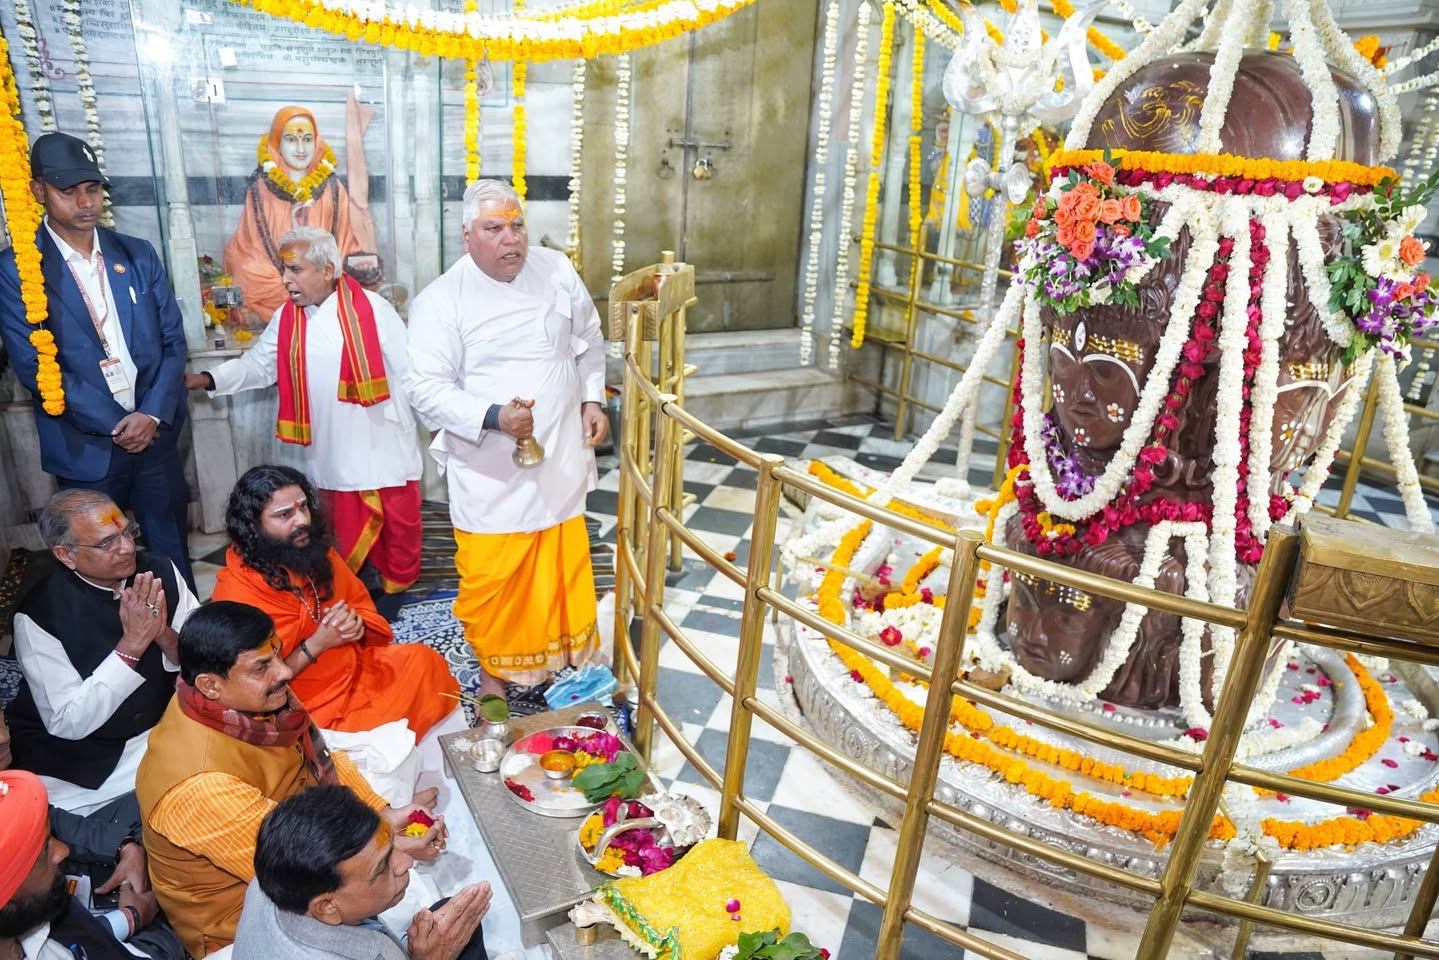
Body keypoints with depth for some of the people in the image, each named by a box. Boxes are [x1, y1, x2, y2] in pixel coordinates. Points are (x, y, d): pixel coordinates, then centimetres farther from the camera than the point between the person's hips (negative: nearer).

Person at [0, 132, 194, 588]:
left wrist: (153, 415, -9)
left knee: (173, 552, 11)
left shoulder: (138, 255, 7)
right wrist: (116, 424, -13)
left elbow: (172, 340, 4)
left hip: (155, 433, 3)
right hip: (85, 447, -2)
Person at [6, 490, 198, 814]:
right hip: (77, 759, -3)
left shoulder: (160, 571, -10)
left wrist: (164, 635, -27)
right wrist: (132, 644, -29)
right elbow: (68, 723, -20)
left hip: (163, 726, 3)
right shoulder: (39, 612, -19)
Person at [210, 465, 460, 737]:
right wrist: (317, 643, -24)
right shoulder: (237, 594, -20)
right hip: (310, 710, -7)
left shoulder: (317, 553, 0)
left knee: (425, 662, -7)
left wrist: (355, 624, -9)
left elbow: (361, 602, 13)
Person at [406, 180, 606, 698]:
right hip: (489, 470, -3)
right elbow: (427, 388, -16)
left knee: (562, 568, 16)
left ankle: (558, 652, 40)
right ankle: (493, 671, 30)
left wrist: (592, 399, 5)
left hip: (558, 457, 4)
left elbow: (588, 341, 15)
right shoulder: (440, 300, -12)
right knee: (490, 578, 5)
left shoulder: (556, 270, 0)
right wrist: (493, 417, -30)